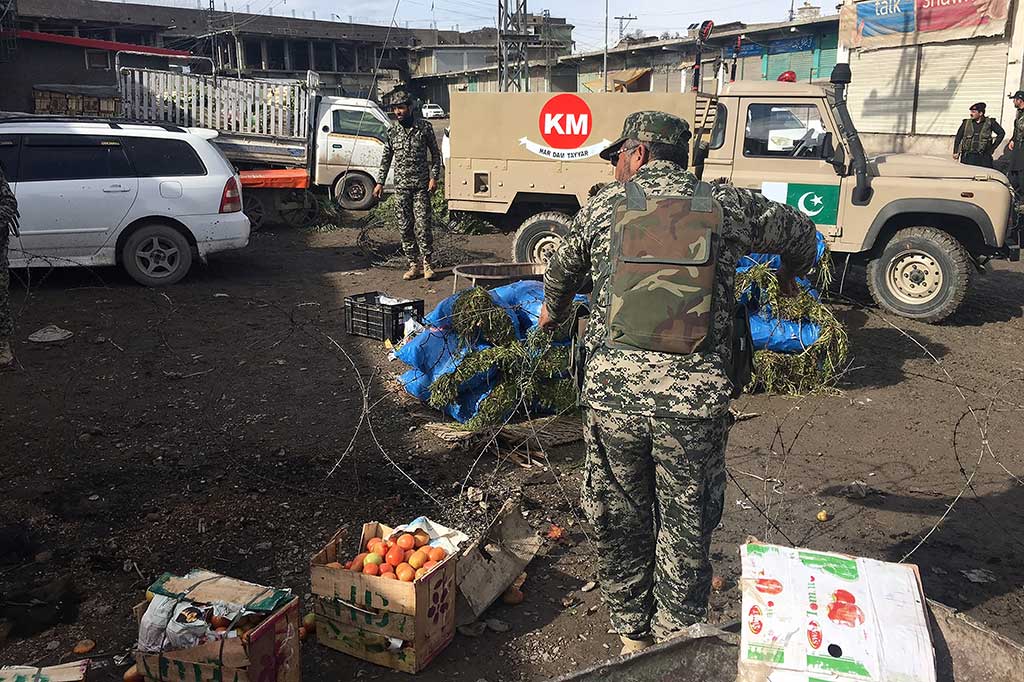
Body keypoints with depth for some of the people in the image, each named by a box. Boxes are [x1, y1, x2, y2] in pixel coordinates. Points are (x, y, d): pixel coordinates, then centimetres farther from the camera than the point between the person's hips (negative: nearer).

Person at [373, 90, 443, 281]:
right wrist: (380, 182, 8)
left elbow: (435, 153, 3)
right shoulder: (391, 132, 7)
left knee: (422, 225, -8)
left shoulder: (424, 127, -1)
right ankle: (414, 264, 13)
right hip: (401, 186, 3)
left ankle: (426, 262, 7)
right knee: (405, 227, 4)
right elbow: (386, 159, 13)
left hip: (421, 185, -3)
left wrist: (434, 177, -6)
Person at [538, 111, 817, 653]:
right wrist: (788, 277, 45)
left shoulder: (602, 207, 6)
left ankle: (632, 635, 35)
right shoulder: (727, 204, 6)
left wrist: (553, 310, 44)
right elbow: (801, 234, 22)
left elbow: (562, 271, 22)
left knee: (618, 522, 18)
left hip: (610, 391, 1)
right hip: (695, 399, 0)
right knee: (685, 528, 16)